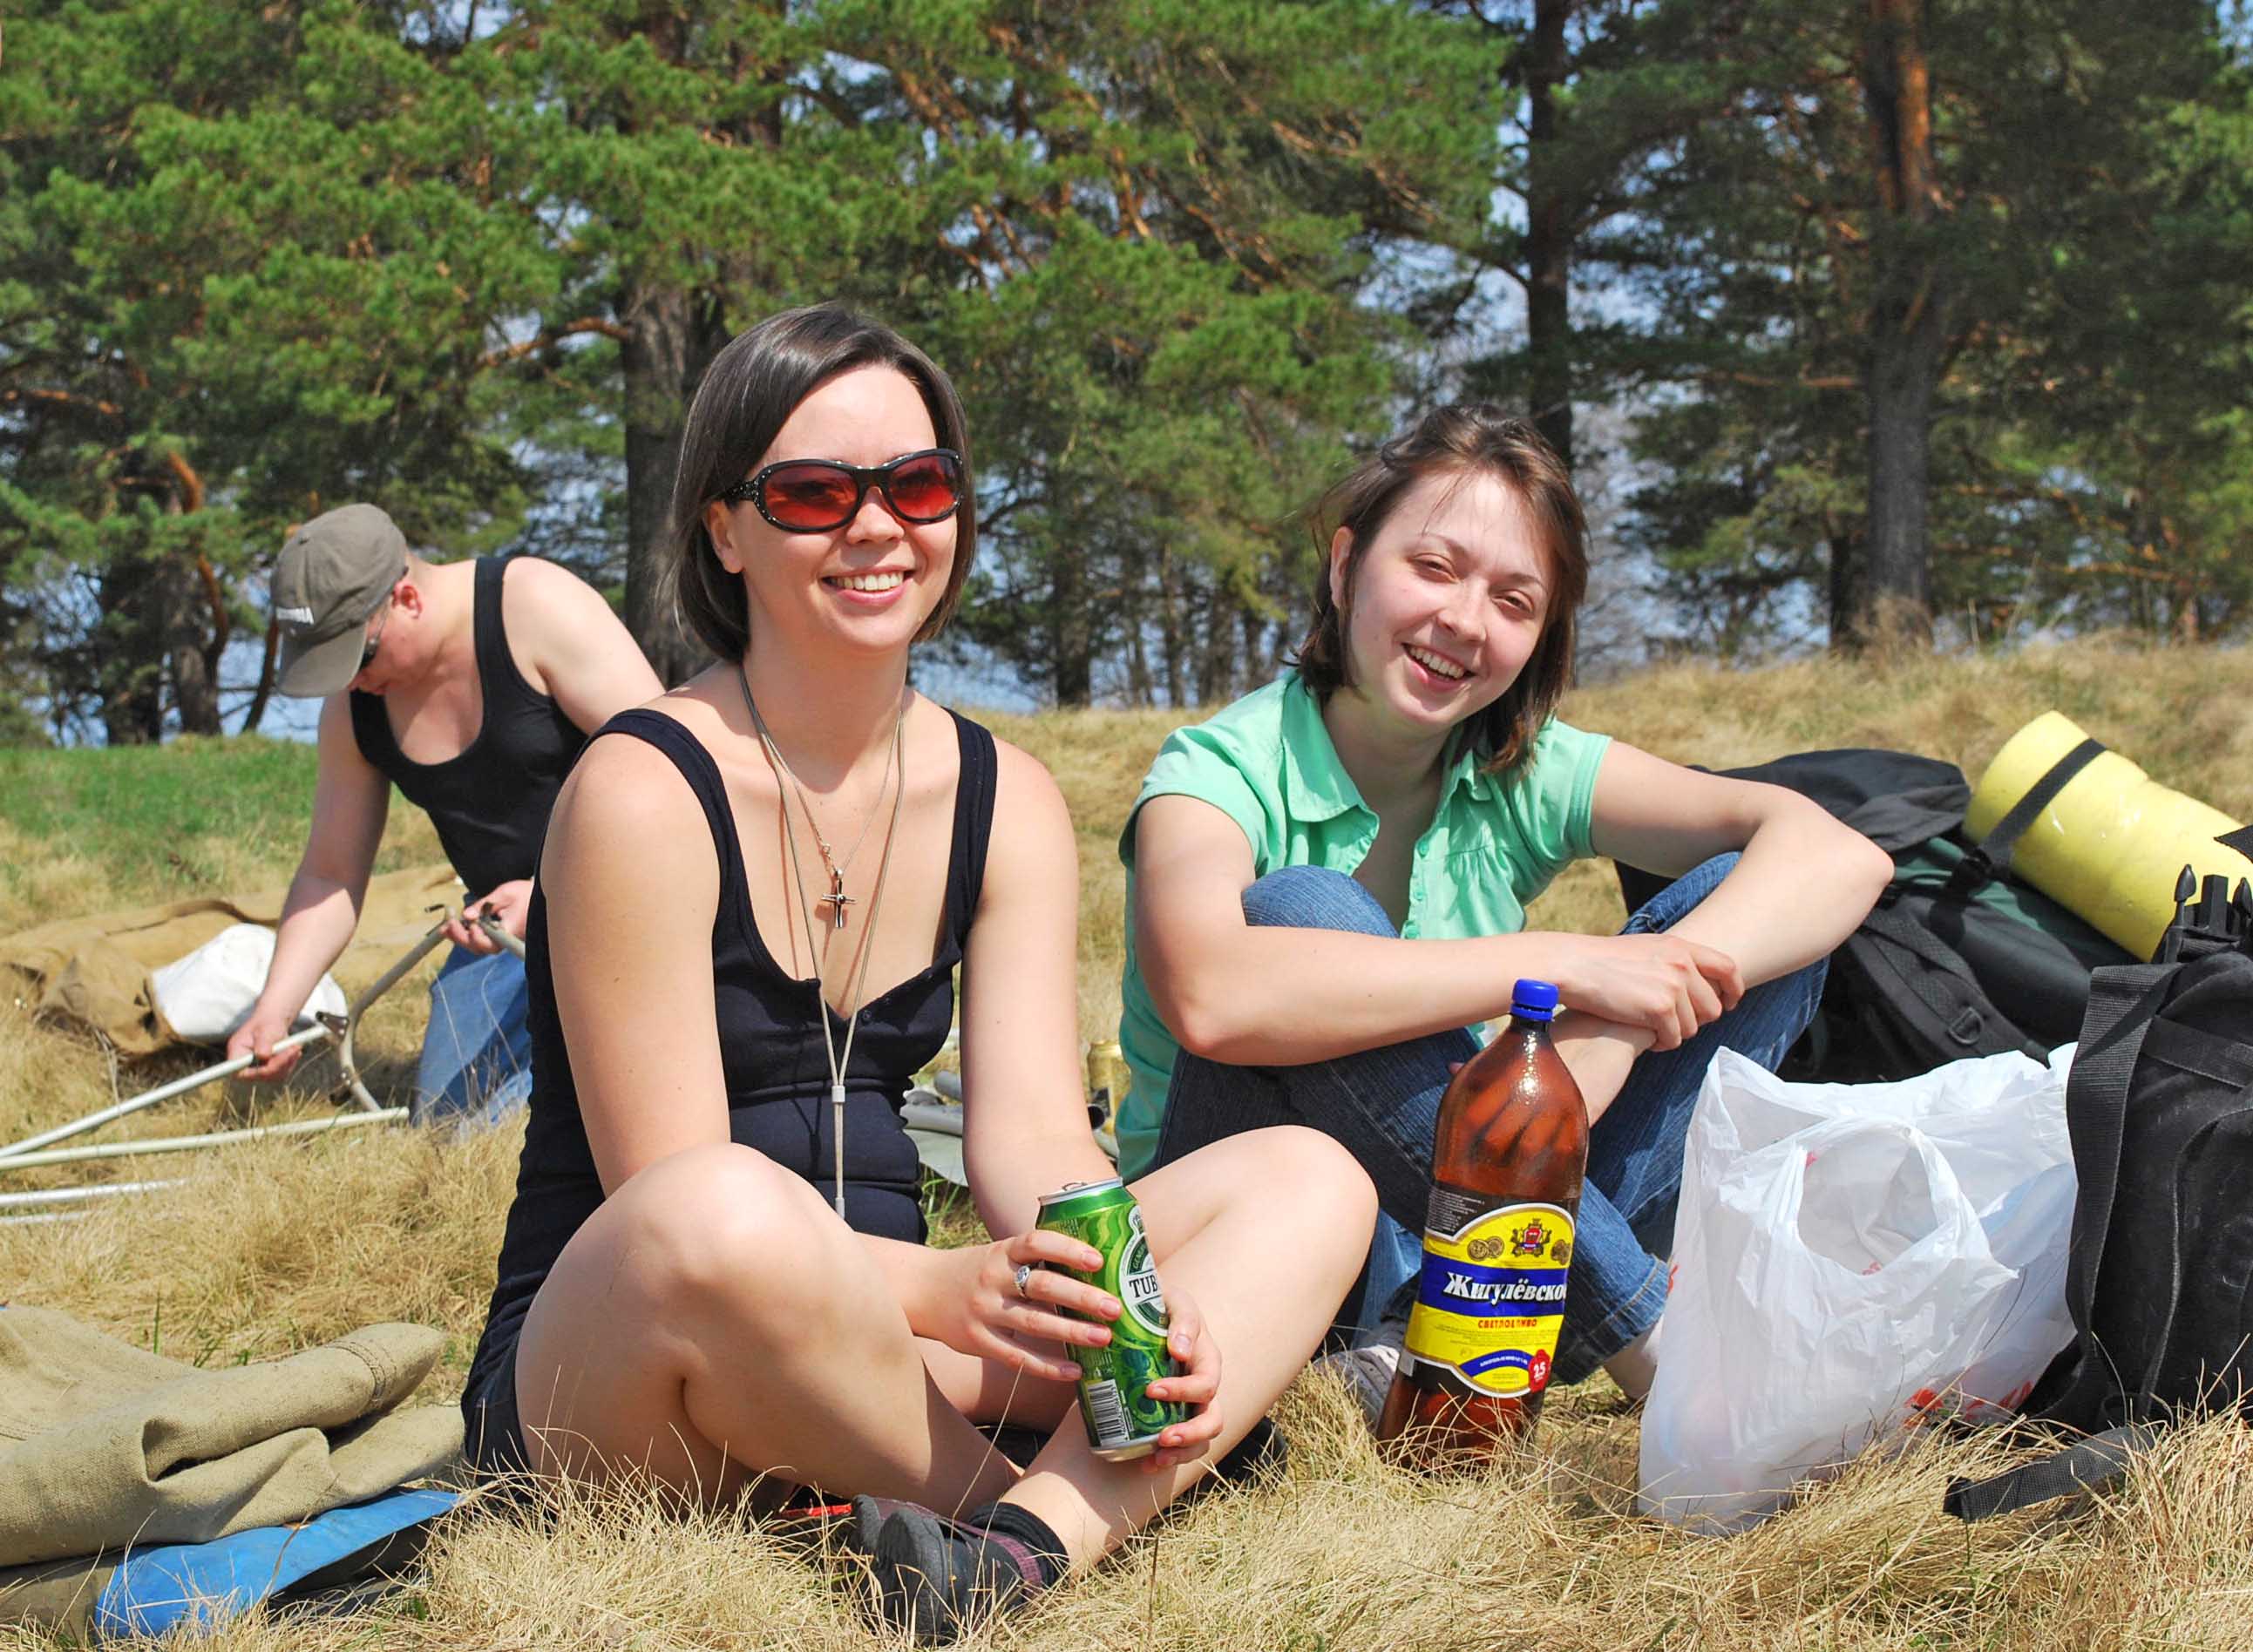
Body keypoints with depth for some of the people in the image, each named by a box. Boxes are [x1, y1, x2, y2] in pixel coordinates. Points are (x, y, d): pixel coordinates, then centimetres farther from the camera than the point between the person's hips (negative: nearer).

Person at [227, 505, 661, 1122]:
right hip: (511, 910, 7)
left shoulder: (537, 607, -20)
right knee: (447, 1117, -1)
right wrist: (274, 1010, -6)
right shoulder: (353, 708, 0)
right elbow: (329, 874, 7)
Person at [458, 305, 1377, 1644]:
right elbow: (683, 1210, -18)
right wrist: (956, 1290, -33)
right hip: (600, 1371, -6)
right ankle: (1007, 1495, -13)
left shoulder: (1006, 800, 6)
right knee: (730, 1215, -41)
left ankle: (1035, 1539, -33)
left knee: (1311, 1183, -9)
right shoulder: (643, 793, -13)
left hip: (872, 1357, 6)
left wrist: (1120, 1298, -25)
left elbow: (1032, 1130, -3)